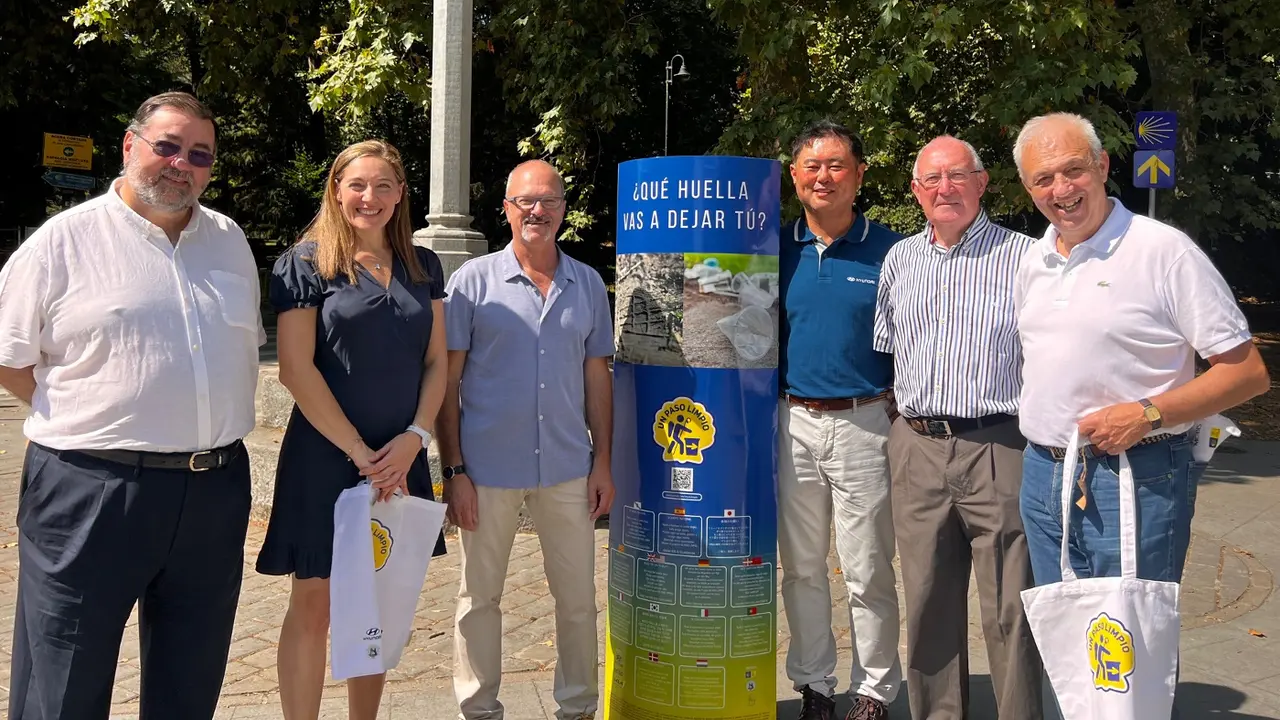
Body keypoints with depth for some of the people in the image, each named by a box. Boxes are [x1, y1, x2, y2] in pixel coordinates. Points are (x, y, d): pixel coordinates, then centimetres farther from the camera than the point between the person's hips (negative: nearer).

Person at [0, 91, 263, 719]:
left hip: (215, 494, 5)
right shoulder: (64, 241, -3)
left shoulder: (229, 240, 11)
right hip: (90, 493, -4)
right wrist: (89, 419, -1)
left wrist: (209, 427, 11)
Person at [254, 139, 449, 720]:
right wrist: (359, 452, -13)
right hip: (325, 458, -4)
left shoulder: (422, 267, 10)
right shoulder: (306, 262, -3)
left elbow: (437, 361, 8)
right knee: (314, 603, 3)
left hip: (399, 461, 4)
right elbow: (295, 369, -10)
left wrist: (414, 438, -7)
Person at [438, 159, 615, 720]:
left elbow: (597, 375, 10)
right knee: (480, 596, 10)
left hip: (569, 468, 3)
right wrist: (452, 469, -8)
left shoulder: (588, 284, 7)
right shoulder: (474, 280, -2)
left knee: (578, 596, 11)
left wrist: (603, 462, 5)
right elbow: (447, 380, -3)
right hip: (488, 467, -2)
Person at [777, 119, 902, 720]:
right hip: (792, 424, 3)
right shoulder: (778, 249, 6)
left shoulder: (889, 252, -2)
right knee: (802, 568, 13)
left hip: (864, 425, -3)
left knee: (868, 573, 5)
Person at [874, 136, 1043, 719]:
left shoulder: (1024, 256, 0)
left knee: (1009, 610, 0)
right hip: (916, 451, 4)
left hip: (998, 449, -4)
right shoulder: (899, 260, 14)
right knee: (927, 605, 12)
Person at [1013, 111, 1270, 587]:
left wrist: (1146, 414, -20)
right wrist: (1038, 421, 8)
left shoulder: (1165, 250, -10)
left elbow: (1248, 373, -10)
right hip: (1041, 473, 7)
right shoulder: (1032, 264, 10)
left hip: (1136, 482, -6)